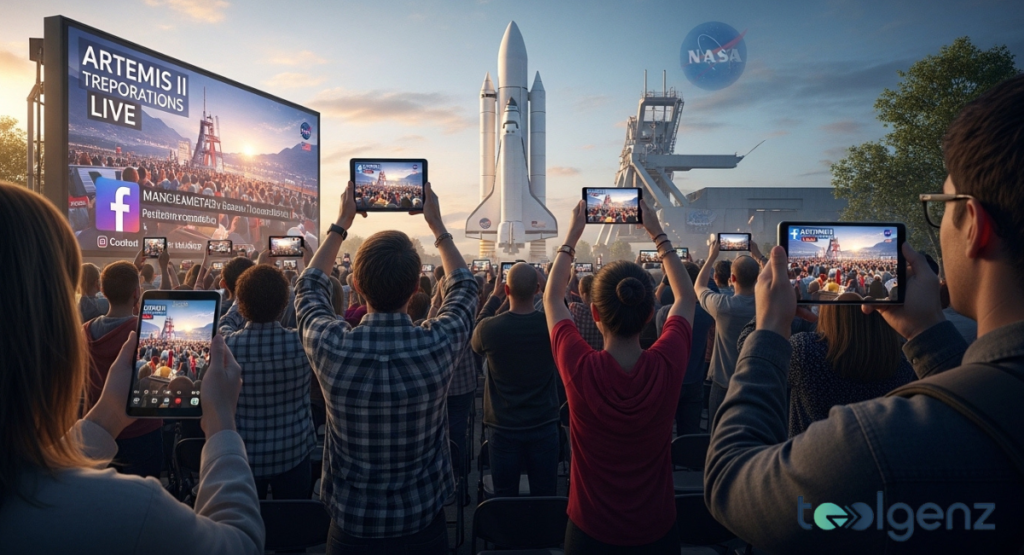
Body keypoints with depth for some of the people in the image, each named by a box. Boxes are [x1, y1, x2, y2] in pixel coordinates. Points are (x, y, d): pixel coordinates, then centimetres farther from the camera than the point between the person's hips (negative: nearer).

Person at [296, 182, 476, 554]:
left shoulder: (330, 346, -21)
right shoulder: (440, 344, -22)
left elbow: (310, 288, 3)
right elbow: (463, 287, 2)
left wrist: (342, 223, 8)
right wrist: (437, 224, 9)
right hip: (423, 525, 0)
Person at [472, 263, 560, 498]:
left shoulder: (489, 327, -17)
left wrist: (494, 297, 10)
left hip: (503, 428, 0)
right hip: (543, 426, 1)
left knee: (505, 498, 14)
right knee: (545, 498, 15)